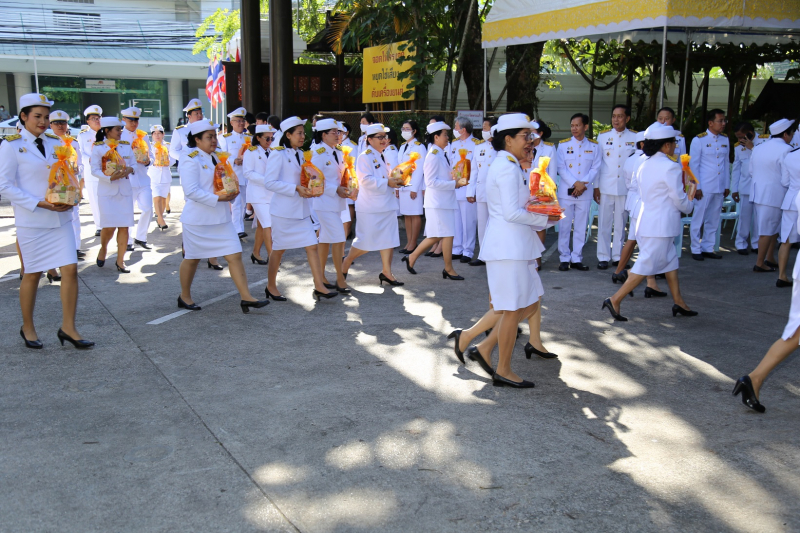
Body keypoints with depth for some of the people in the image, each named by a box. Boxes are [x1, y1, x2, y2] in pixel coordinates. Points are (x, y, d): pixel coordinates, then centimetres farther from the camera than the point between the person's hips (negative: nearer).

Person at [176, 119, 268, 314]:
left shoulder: (215, 157, 13)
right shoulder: (190, 160, -14)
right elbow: (191, 191, -23)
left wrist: (231, 192, 1)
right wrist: (218, 198, -25)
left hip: (220, 218, 7)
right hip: (198, 219, -7)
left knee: (235, 255, -3)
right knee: (192, 258, 9)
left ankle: (246, 297, -4)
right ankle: (185, 297, 28)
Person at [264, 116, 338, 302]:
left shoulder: (301, 154, 12)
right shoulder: (279, 154, -11)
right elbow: (269, 182, -18)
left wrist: (308, 188, 2)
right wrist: (296, 188, -22)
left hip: (301, 209, 7)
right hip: (283, 210, -7)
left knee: (312, 246, -1)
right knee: (279, 249, 5)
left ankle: (319, 287, 0)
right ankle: (271, 286, 21)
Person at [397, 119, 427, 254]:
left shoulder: (419, 147, -7)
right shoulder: (403, 147, 16)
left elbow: (420, 169, -12)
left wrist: (414, 188, -16)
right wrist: (397, 187, 10)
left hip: (414, 186, -7)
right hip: (403, 186, 8)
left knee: (415, 215, -3)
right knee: (406, 215, 8)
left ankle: (413, 243, 0)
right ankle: (408, 242, 13)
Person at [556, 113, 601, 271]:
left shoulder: (594, 146, 6)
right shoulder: (563, 145, 3)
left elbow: (595, 169, 2)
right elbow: (561, 169, -4)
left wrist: (583, 184, -12)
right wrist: (575, 183, -14)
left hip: (584, 193, 1)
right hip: (566, 191, -1)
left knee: (581, 227, 5)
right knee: (564, 226, 1)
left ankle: (576, 259, 12)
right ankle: (564, 259, 8)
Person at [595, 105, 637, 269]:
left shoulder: (635, 138, 4)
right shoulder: (603, 136, 5)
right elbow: (596, 163, 6)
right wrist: (595, 186, 2)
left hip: (626, 188, 0)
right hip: (606, 187, 0)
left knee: (620, 223, 6)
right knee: (604, 223, 2)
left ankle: (618, 256, 16)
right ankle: (603, 257, 10)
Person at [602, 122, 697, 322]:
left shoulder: (645, 165, 9)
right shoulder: (670, 167, -16)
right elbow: (680, 200, -12)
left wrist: (686, 193, 16)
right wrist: (689, 205, 11)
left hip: (647, 221, 9)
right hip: (660, 225, -9)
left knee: (670, 260, 18)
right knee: (645, 266, -4)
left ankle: (678, 303, 25)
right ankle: (615, 301, -5)